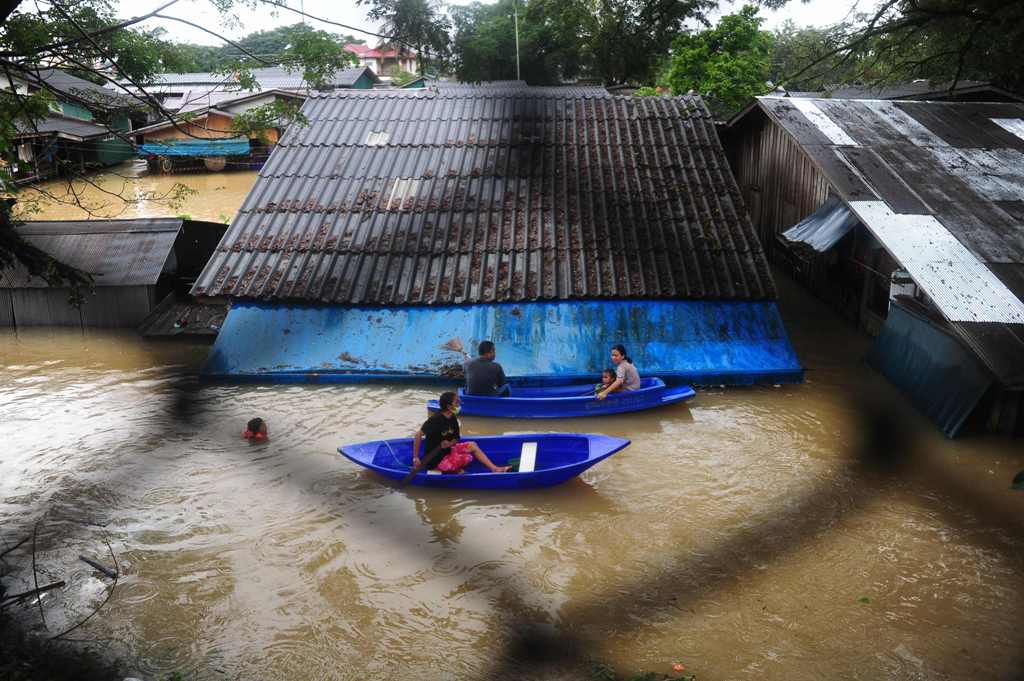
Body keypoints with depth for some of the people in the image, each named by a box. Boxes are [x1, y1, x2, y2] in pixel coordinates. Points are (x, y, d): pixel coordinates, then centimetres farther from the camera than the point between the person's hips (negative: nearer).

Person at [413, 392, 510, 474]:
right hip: (436, 459, -9)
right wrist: (416, 458, -22)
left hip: (447, 450, 9)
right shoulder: (435, 420, -22)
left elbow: (457, 438, 8)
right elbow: (418, 435, -23)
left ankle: (495, 469, 5)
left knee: (472, 446, 5)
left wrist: (449, 444, -15)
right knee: (467, 458, -22)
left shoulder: (453, 418, 2)